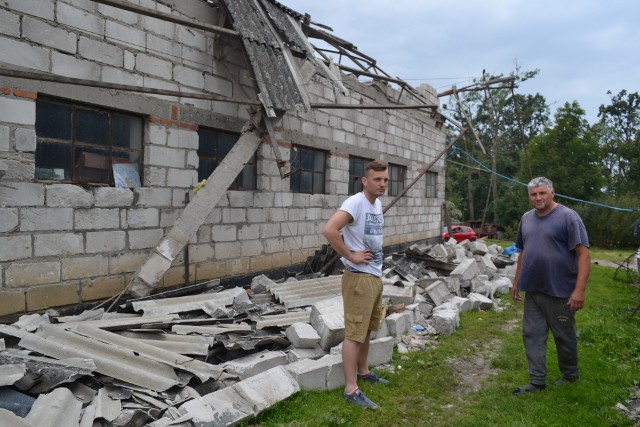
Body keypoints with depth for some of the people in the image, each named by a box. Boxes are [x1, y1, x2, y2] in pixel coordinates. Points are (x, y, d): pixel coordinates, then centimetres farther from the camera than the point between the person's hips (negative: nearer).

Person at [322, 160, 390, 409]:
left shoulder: (378, 203, 11)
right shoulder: (355, 202, -18)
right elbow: (328, 230, -32)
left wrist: (375, 259, 13)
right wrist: (350, 256, -23)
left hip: (376, 276, 9)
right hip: (359, 277, -9)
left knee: (366, 329, 21)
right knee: (354, 333, -3)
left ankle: (363, 371, 37)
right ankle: (351, 389, 4)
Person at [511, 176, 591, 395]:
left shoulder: (568, 217, -11)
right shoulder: (526, 218, 8)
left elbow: (583, 254, -15)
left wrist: (579, 290, -21)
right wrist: (516, 282, 17)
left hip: (560, 292, -6)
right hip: (532, 290, 6)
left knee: (564, 336, 11)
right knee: (532, 335, 8)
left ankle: (570, 375, 32)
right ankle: (537, 381, 19)